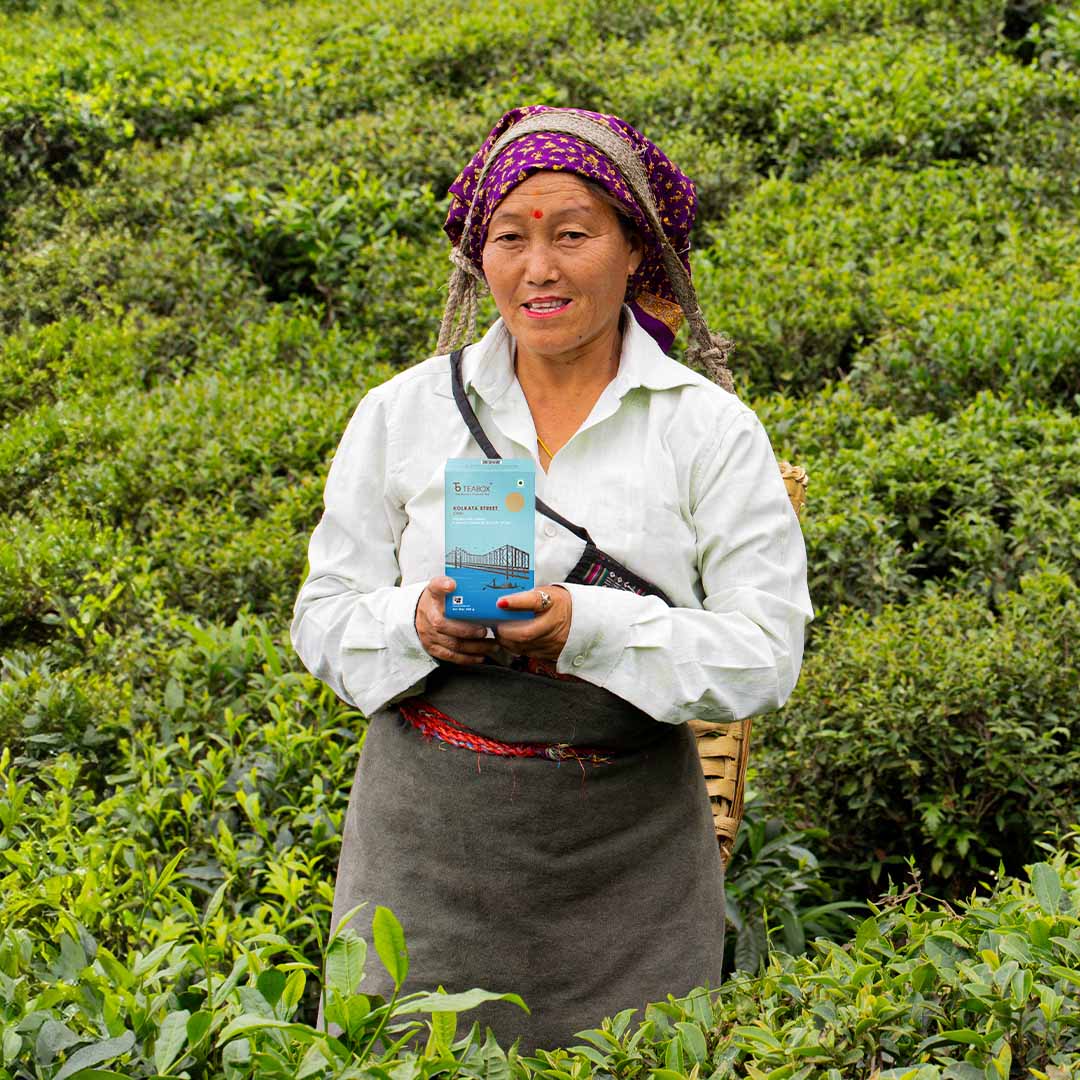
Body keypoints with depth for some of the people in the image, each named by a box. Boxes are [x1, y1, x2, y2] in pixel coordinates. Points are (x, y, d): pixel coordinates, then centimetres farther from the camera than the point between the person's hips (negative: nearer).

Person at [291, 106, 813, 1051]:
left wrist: (590, 626, -21)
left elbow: (766, 653, -7)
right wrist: (415, 622, -15)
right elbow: (324, 618, 7)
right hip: (431, 845, 1)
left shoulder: (712, 429, -1)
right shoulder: (403, 413, 4)